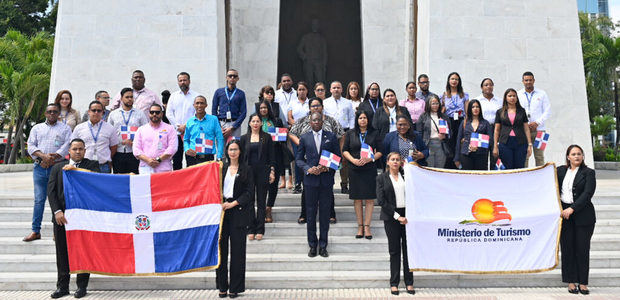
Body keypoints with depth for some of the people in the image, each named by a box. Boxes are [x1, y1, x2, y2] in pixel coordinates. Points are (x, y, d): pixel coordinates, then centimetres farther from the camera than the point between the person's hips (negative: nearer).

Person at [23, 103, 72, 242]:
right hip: (39, 168, 2)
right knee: (39, 199, 1)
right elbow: (31, 146, 7)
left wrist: (52, 158, -12)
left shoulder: (65, 129, 11)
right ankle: (35, 231, 6)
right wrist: (43, 156, -12)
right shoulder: (37, 128, 18)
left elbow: (67, 146, -3)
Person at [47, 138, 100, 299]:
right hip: (62, 216, 2)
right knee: (62, 252, 6)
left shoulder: (92, 165, 7)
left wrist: (75, 169, -15)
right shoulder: (57, 167, 12)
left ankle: (82, 286, 10)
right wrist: (57, 211, -8)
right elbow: (51, 190, 4)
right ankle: (62, 286, 16)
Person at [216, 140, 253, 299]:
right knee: (221, 247, 2)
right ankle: (222, 287, 12)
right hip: (221, 210, 2)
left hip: (238, 211, -2)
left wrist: (233, 203, -11)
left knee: (237, 249, -1)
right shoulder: (221, 168, 12)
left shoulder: (246, 170, 5)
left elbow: (249, 192, -1)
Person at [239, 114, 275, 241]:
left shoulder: (267, 137, 4)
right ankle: (251, 230, 8)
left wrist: (272, 171, -4)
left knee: (261, 201, 2)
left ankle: (260, 230, 7)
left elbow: (271, 156, 4)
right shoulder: (244, 138, 7)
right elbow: (241, 156, 9)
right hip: (248, 172, 1)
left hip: (263, 172, -1)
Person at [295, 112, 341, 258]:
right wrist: (308, 169, -10)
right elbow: (299, 158, 8)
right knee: (311, 213, 4)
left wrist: (327, 167, -11)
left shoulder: (331, 137, 5)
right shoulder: (304, 138, 6)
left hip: (326, 180, 0)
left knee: (325, 214, 4)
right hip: (310, 180, 0)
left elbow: (338, 157, 6)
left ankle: (323, 246, 14)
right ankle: (312, 245, 14)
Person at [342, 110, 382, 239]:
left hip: (370, 169, -1)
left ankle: (367, 226, 5)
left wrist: (370, 159, -13)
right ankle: (360, 226, 11)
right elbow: (345, 151, 7)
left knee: (369, 198, -2)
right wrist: (353, 160, -9)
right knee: (357, 198, 3)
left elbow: (380, 151, 4)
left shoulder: (374, 134, 6)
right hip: (355, 169, 1)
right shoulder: (350, 134, 9)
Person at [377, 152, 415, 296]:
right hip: (391, 217, -2)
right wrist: (397, 216, -9)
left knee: (408, 249, 3)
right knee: (394, 250, 3)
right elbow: (381, 201, -4)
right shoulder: (382, 178, 4)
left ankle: (409, 282, 11)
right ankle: (394, 283, 10)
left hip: (408, 216, 2)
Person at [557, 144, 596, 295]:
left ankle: (583, 283, 11)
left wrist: (572, 208, -18)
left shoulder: (588, 173, 1)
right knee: (567, 248, 2)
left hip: (583, 215, -2)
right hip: (564, 214, 2)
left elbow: (587, 194, -10)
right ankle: (571, 282, 11)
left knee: (582, 248, 1)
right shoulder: (560, 171, 11)